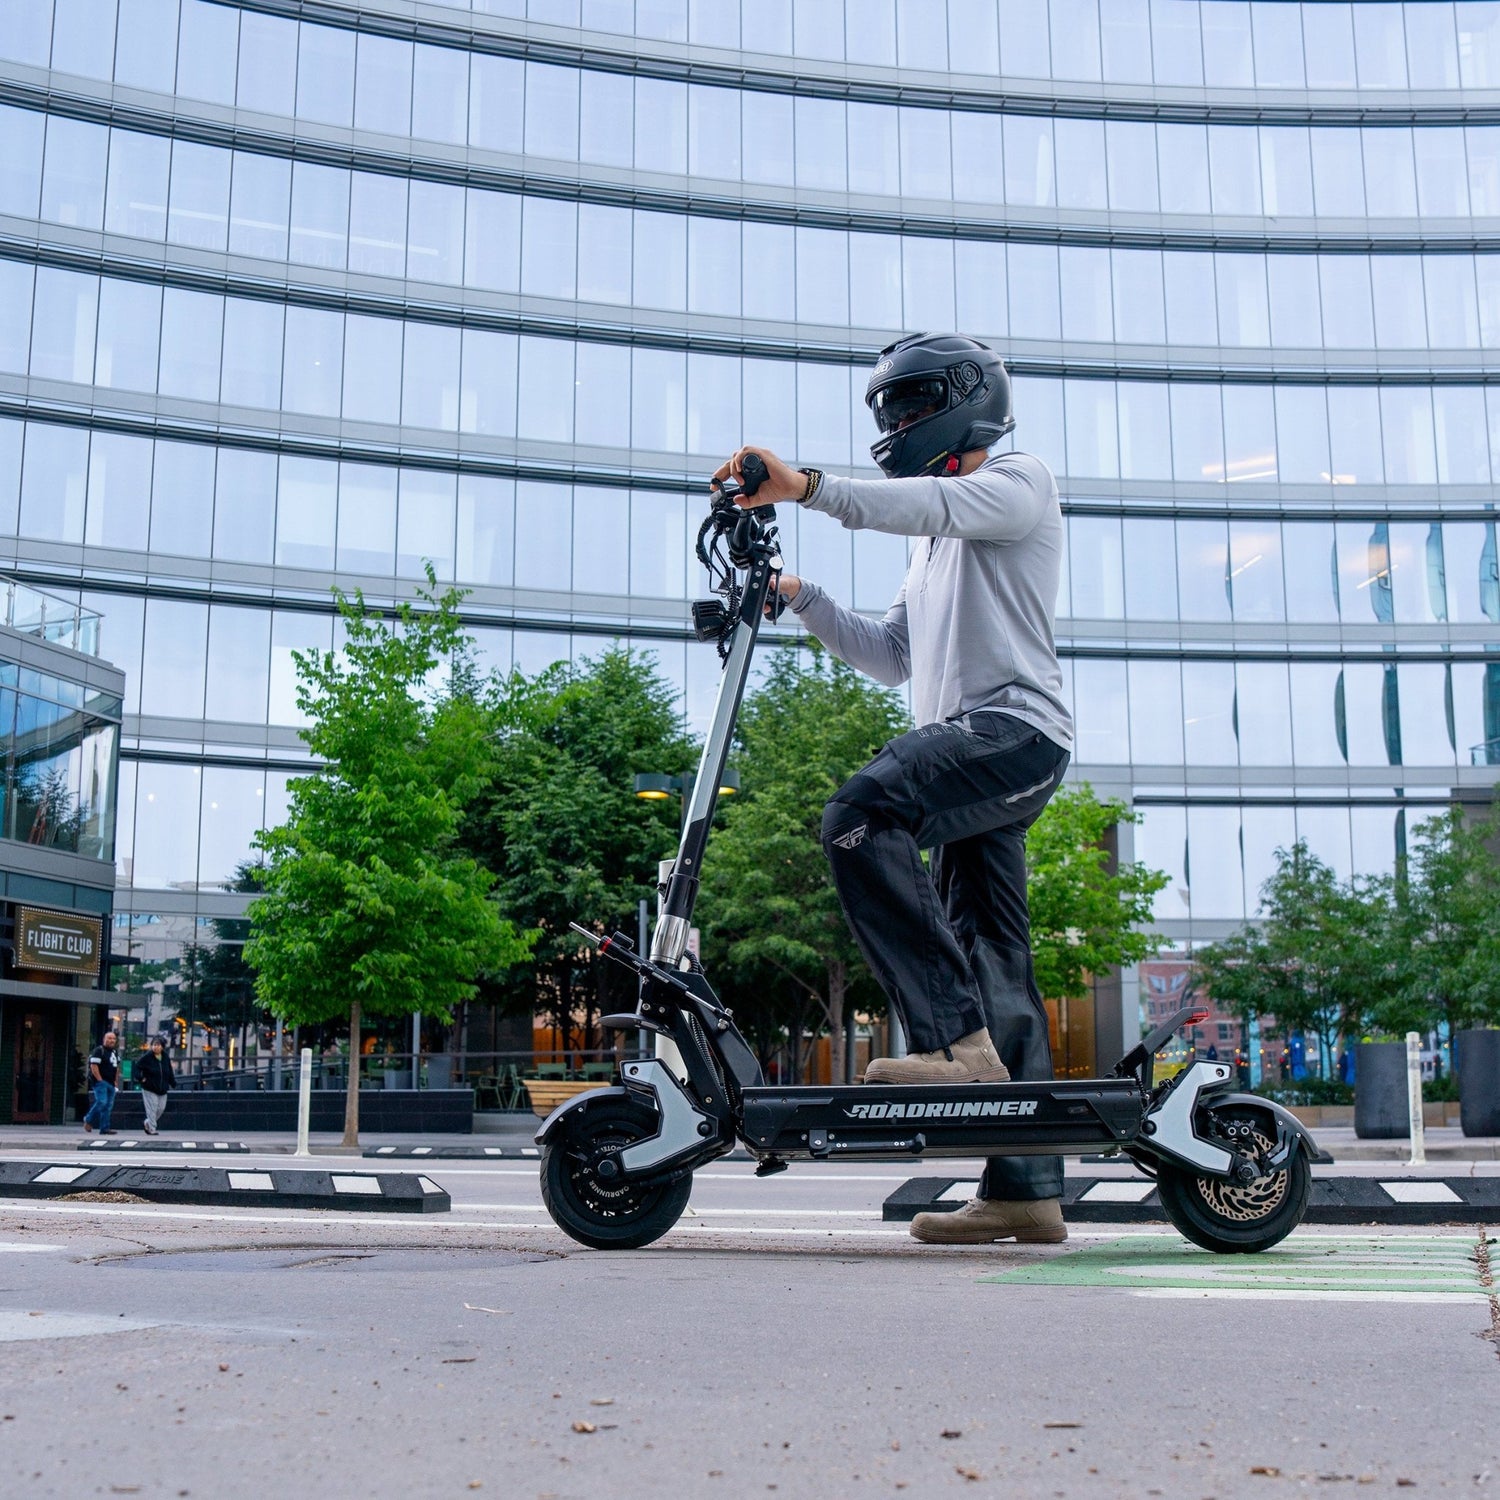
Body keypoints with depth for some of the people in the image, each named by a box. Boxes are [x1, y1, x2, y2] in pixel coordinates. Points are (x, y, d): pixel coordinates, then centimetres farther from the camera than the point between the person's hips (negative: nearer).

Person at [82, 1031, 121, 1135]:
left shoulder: (115, 1052, 19)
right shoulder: (98, 1051, -7)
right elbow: (93, 1066, -15)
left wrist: (116, 1081, 17)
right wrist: (100, 1080, -17)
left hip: (111, 1083, 8)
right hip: (100, 1082, -8)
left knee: (108, 1105, 4)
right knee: (101, 1102, -17)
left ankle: (104, 1129, 5)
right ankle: (88, 1120, 5)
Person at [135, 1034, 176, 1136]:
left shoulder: (166, 1058, 5)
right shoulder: (147, 1057, -9)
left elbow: (170, 1072, 14)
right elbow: (137, 1067, -6)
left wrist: (173, 1083, 12)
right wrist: (140, 1078, -18)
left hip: (162, 1089, 5)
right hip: (149, 1089, -5)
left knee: (160, 1108, 9)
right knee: (152, 1108, -7)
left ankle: (148, 1123, 30)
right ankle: (152, 1129, 1)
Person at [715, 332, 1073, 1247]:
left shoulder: (1020, 483, 6)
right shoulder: (939, 540, 32)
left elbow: (931, 502, -17)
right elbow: (894, 657, 26)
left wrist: (805, 485, -27)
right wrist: (803, 601, 14)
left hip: (1015, 724, -9)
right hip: (972, 744, 9)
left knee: (862, 818, -30)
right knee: (991, 960, 3)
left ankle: (955, 1039, -32)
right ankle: (1028, 1189, 4)